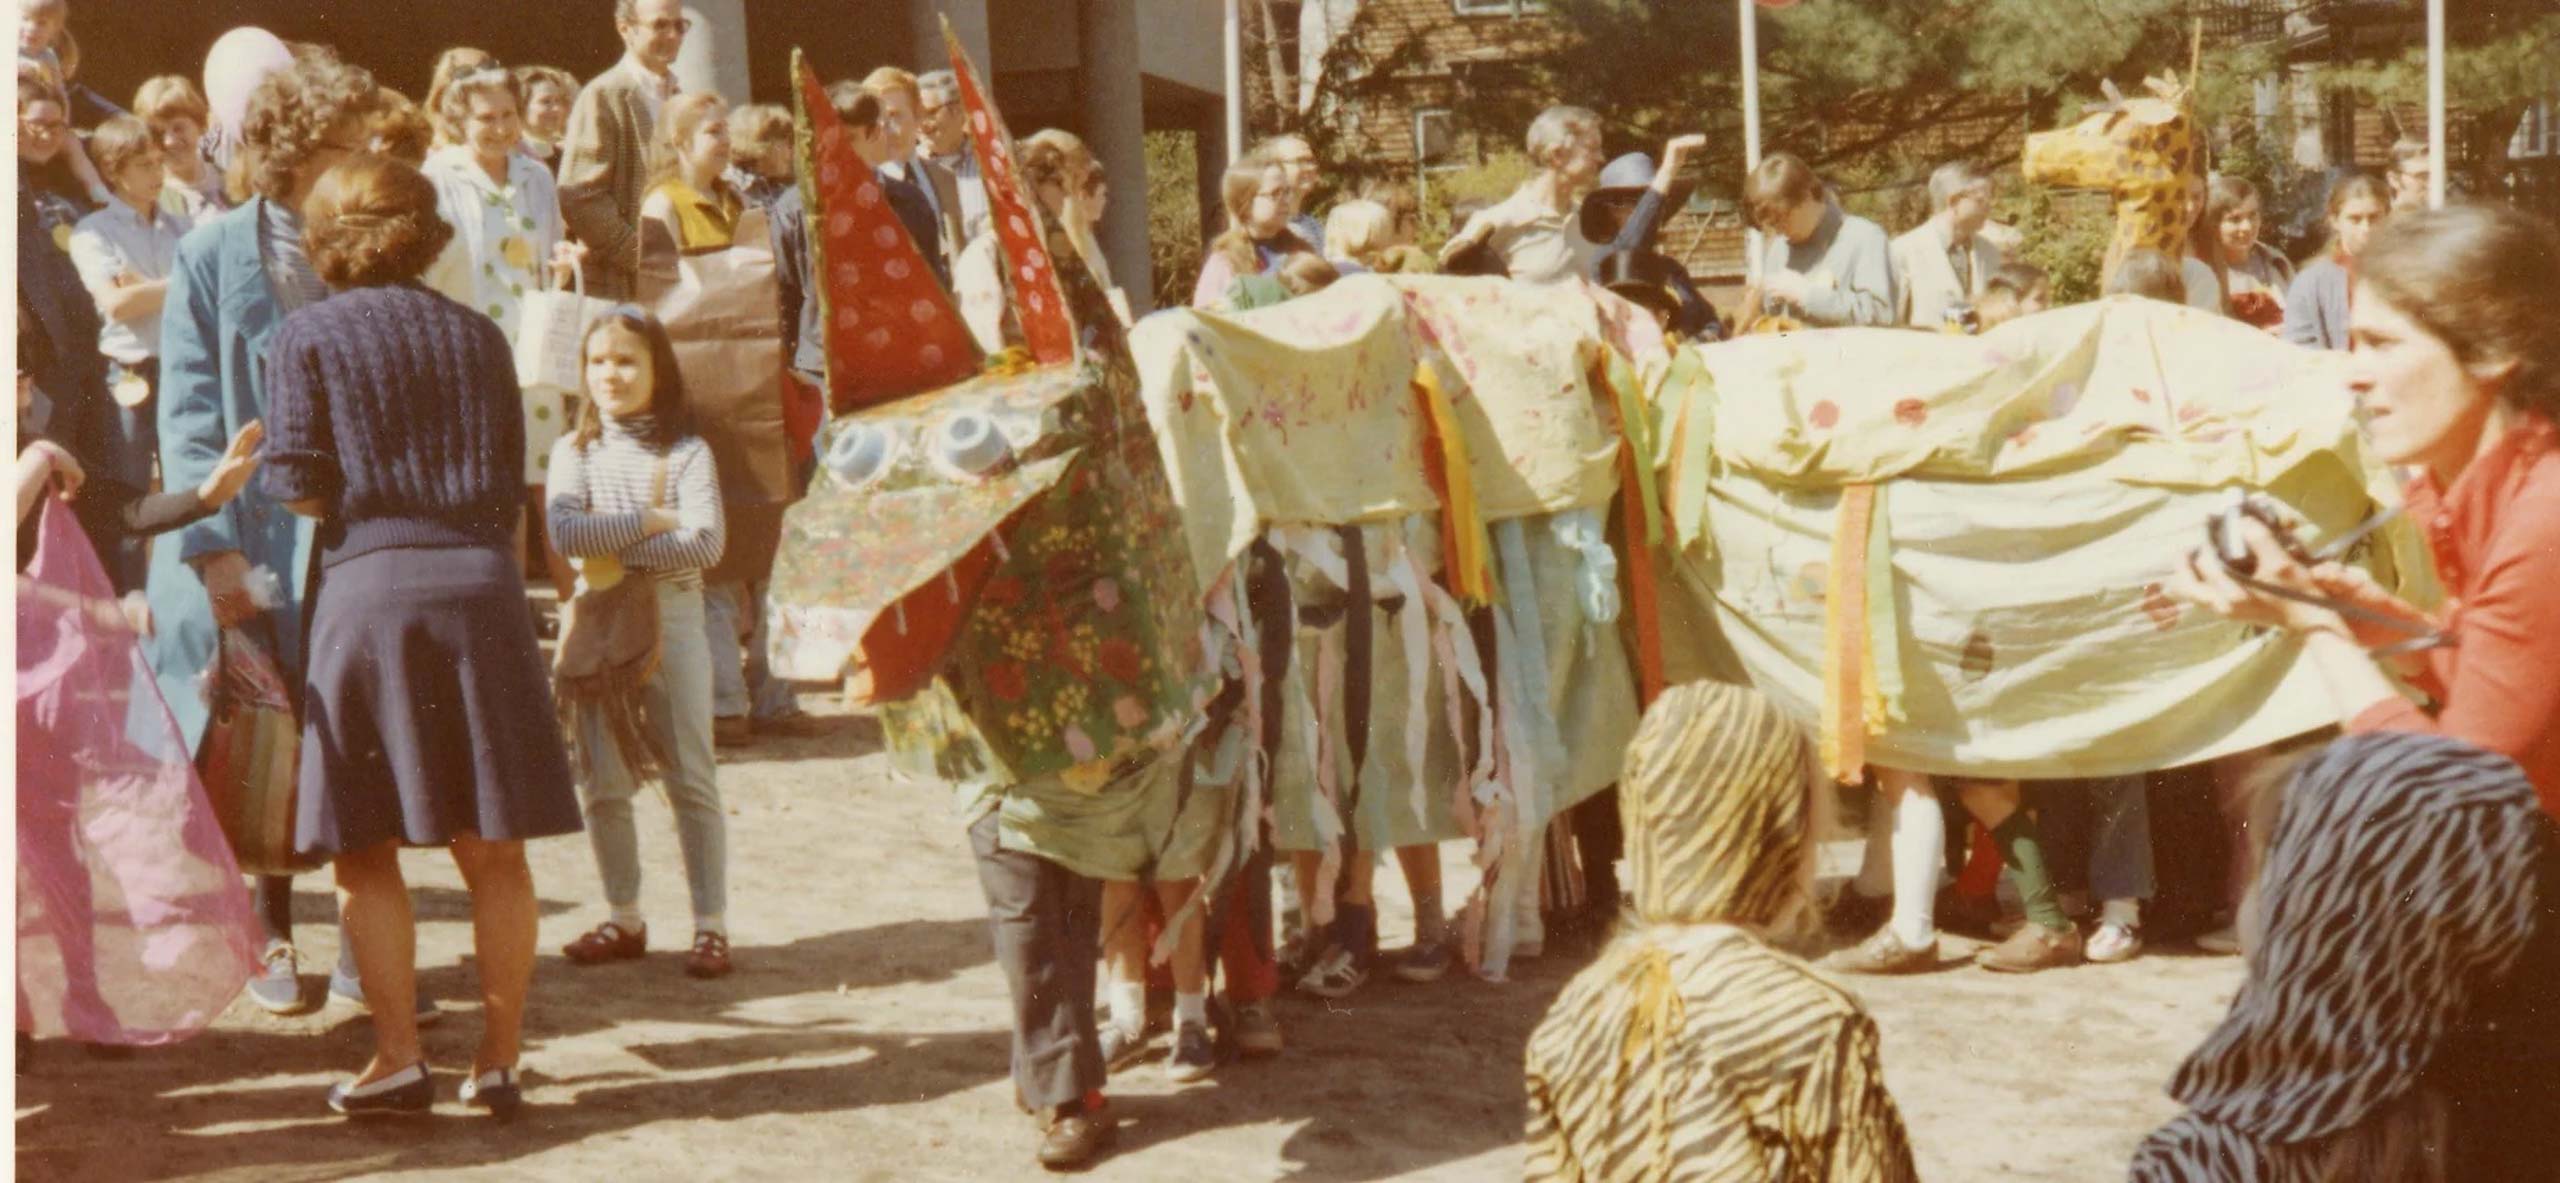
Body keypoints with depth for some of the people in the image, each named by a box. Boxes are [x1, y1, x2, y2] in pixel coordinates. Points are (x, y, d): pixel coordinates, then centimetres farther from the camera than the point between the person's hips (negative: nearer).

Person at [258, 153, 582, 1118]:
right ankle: (499, 1058, 9)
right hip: (479, 583, 3)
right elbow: (512, 491, 13)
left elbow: (297, 487, -3)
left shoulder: (307, 336, 3)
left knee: (366, 848, 7)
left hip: (367, 589, -2)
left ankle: (398, 1058, 5)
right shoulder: (478, 336, 12)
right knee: (494, 849, 6)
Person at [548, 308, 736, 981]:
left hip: (672, 621, -3)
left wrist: (617, 551, -15)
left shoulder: (686, 452, -2)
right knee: (603, 784, 7)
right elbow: (565, 531, -12)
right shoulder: (575, 451, 5)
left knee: (691, 779, 1)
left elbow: (706, 544, -16)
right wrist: (650, 521, -14)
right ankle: (624, 919, 20)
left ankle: (711, 924, 7)